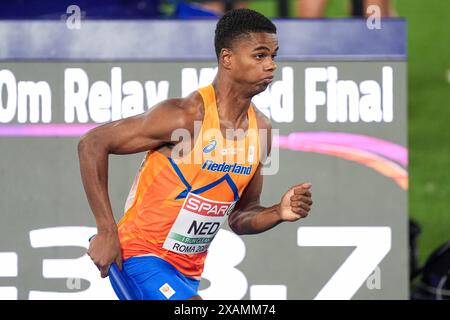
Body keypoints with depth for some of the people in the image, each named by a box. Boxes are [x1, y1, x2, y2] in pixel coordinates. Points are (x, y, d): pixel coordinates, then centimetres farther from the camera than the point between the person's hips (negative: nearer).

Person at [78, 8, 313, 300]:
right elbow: (92, 144, -16)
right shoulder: (185, 116, -20)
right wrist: (107, 232, -20)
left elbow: (239, 218, 14)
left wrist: (279, 213, -8)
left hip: (188, 273, 8)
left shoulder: (261, 130, 3)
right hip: (141, 257, -8)